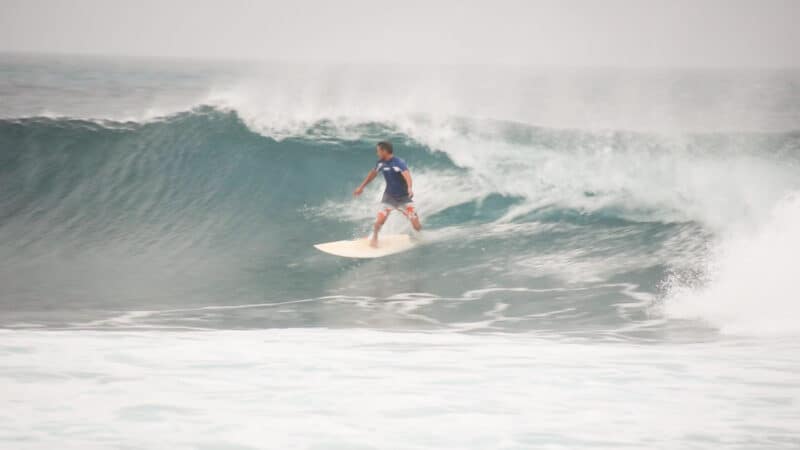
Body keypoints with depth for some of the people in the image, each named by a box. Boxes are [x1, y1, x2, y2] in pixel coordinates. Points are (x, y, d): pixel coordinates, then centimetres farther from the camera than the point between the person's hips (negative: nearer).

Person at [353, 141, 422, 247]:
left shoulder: (399, 163, -26)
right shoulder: (381, 163, -6)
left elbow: (407, 175, -44)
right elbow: (373, 173, 14)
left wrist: (410, 188, -64)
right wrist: (361, 187, 21)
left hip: (404, 197, -3)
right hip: (389, 196, 3)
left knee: (416, 223, -10)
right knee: (380, 220, -14)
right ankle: (374, 237, 16)